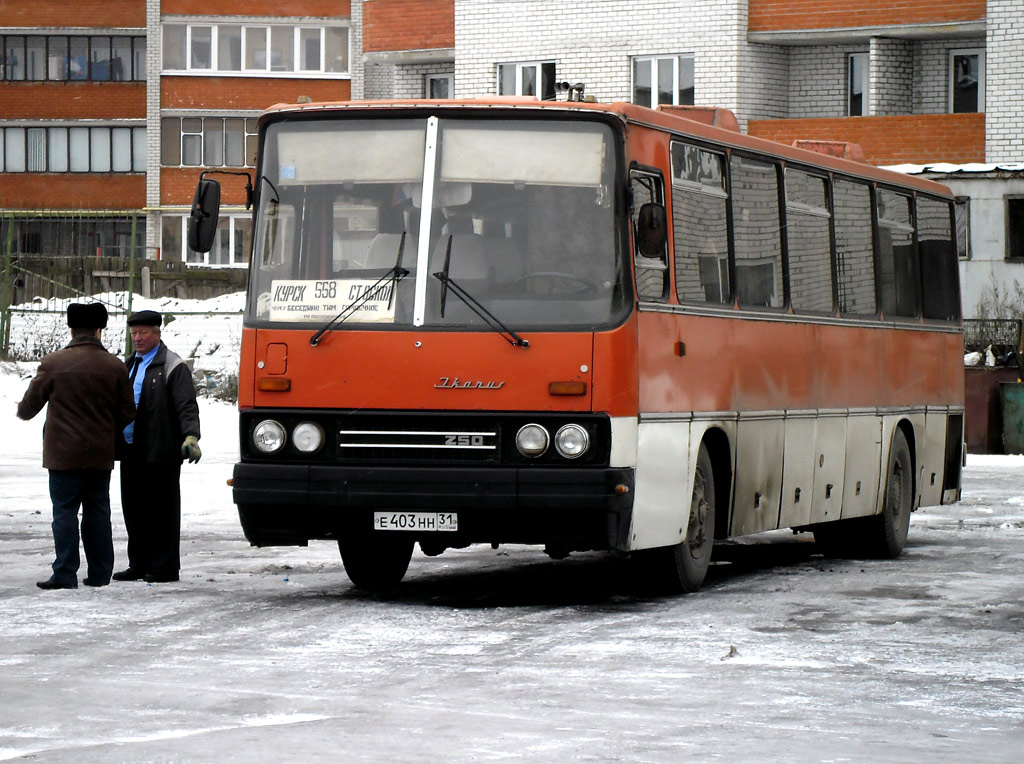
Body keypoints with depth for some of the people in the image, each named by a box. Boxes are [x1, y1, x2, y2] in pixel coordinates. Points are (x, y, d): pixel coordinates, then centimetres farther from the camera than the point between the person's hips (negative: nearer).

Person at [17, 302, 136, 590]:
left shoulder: (53, 364, -8)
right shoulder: (114, 366, -1)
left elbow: (29, 406, 1)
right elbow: (127, 413, 4)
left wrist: (22, 411, 25)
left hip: (63, 454, -3)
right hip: (101, 454, 3)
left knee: (65, 511, 0)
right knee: (97, 511, 11)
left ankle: (65, 574, -5)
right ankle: (99, 573, 14)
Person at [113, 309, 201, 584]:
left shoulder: (173, 367, -5)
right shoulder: (129, 365, 19)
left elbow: (187, 407, -14)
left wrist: (190, 437, -28)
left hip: (160, 453, -7)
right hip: (131, 451, 7)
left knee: (162, 510, -2)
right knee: (134, 509, 10)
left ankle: (165, 568, 3)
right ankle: (140, 564, 18)